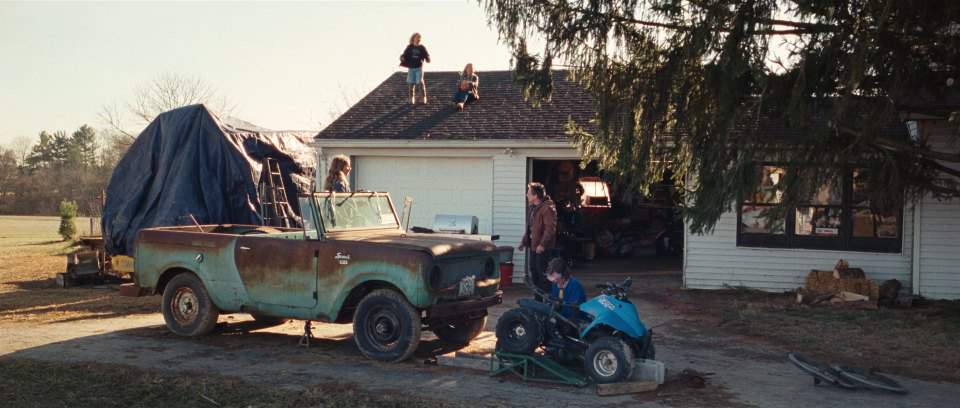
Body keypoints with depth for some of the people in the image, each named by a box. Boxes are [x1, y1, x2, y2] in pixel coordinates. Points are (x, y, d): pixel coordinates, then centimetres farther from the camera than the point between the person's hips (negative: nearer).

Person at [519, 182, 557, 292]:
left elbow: (550, 228, -23)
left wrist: (542, 244, -26)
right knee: (534, 271, 15)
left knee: (542, 274, -6)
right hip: (533, 246, 10)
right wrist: (524, 241, 18)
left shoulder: (547, 208, -18)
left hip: (543, 248, -10)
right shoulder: (532, 207, 13)